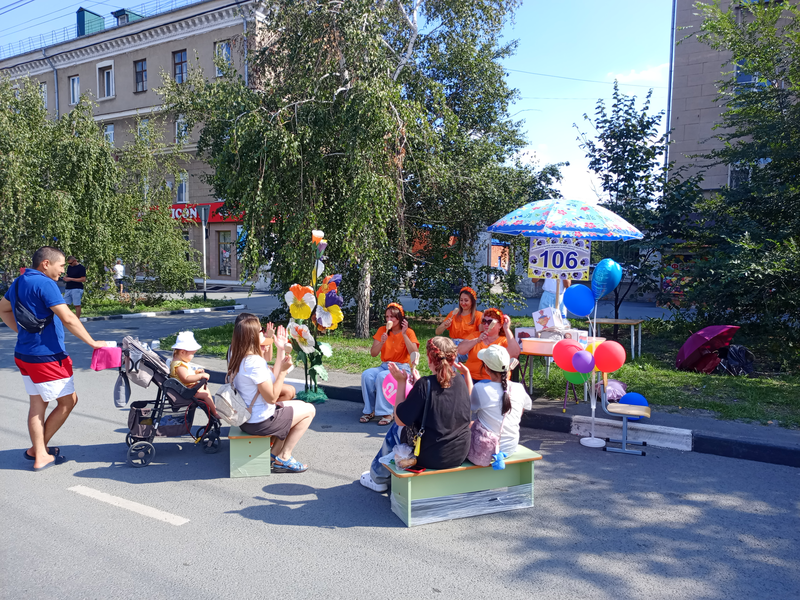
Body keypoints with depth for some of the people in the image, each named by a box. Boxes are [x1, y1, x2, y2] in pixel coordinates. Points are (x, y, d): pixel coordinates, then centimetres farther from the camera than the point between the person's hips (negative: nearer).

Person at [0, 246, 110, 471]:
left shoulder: (19, 282, 11)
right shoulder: (44, 284, -18)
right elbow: (68, 319, -23)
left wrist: (24, 332, 20)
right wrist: (93, 343, -16)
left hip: (24, 354, 9)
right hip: (46, 357, -9)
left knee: (38, 403, 14)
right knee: (68, 400, 5)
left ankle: (40, 455, 21)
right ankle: (37, 449, 14)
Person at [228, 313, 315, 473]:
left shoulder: (239, 356, 3)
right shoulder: (255, 362, -28)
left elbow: (272, 380, 4)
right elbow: (272, 397, -23)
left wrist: (281, 351, 2)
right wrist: (284, 370, -18)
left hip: (246, 417, 9)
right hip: (260, 422, -9)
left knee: (300, 404, 24)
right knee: (309, 410, 5)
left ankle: (275, 454, 21)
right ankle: (283, 458, 11)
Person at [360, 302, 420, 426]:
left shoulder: (409, 332, -4)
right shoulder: (382, 330, 7)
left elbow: (414, 354, -19)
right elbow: (373, 353, 1)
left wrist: (404, 334, -22)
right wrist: (381, 342, -18)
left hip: (402, 368, -4)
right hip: (385, 366, 4)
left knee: (382, 377, -33)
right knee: (367, 375, -25)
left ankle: (386, 413, -24)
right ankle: (370, 410, -14)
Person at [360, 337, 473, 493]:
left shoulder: (425, 384, -22)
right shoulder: (461, 382, -5)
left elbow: (400, 420, -16)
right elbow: (469, 402, 17)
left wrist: (401, 383, -12)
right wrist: (467, 373, 16)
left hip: (429, 458, -5)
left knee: (395, 429, 24)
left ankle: (378, 478, 42)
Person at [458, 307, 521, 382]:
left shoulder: (504, 341, 7)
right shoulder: (475, 336, 14)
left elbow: (514, 354, -16)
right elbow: (459, 350, -2)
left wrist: (507, 329, -15)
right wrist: (477, 340, -15)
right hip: (471, 377, 3)